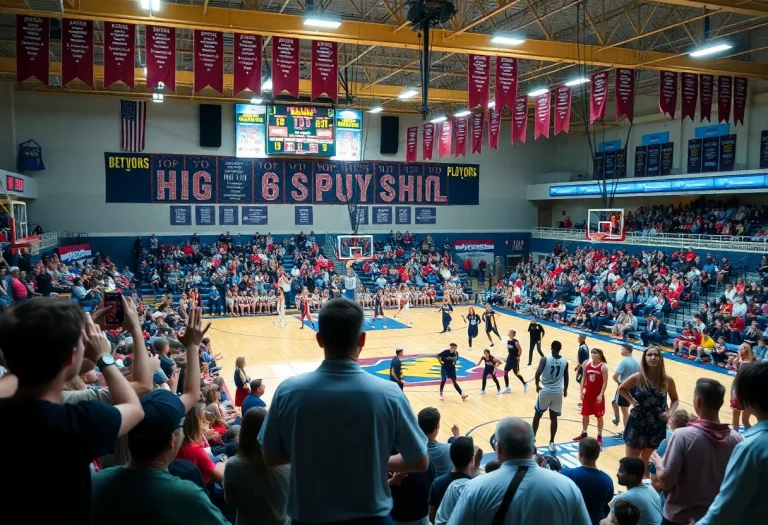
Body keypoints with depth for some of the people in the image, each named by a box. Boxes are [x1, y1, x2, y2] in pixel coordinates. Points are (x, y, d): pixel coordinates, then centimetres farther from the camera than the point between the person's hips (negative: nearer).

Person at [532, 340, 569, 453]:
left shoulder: (545, 359, -13)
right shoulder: (565, 361, -2)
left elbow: (537, 374, -22)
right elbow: (566, 377, 7)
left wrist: (537, 385, -4)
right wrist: (565, 390, 23)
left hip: (545, 391, -2)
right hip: (558, 392, 2)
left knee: (537, 415, 14)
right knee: (554, 418, 12)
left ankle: (532, 438, 17)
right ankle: (552, 443, 14)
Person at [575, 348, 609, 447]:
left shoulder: (603, 367, -13)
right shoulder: (587, 364, 1)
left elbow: (605, 382, -13)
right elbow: (584, 379, 7)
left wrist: (601, 395, -18)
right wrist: (581, 391, 1)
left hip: (598, 395, -5)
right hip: (588, 394, 5)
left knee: (599, 416, 6)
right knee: (585, 414, 13)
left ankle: (599, 436, 17)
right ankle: (584, 433, 29)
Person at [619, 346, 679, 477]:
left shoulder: (667, 380, -8)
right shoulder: (638, 377, -13)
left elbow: (675, 400, 8)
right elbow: (621, 389, 6)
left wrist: (669, 412, -9)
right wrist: (632, 401, -7)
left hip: (657, 427, 2)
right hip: (637, 424, -2)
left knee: (647, 462, 19)